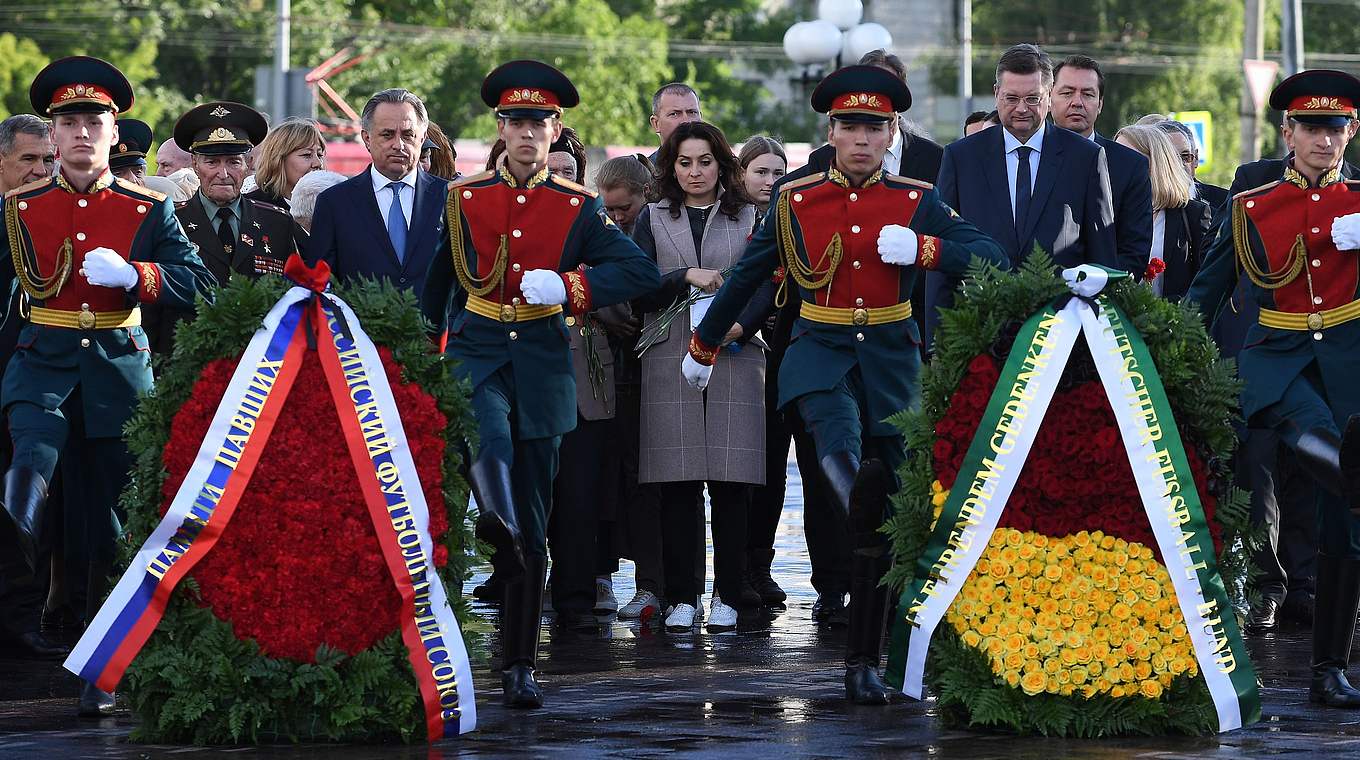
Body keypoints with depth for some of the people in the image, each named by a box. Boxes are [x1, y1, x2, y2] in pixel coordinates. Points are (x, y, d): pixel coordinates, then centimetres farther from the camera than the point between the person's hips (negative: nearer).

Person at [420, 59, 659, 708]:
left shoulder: (578, 208, 3)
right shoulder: (461, 199, 4)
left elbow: (642, 272, -5)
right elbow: (431, 289, 11)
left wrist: (570, 286, -18)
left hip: (542, 361, -1)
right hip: (474, 351, 1)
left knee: (533, 526, 1)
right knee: (487, 433, -36)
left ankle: (519, 665, 5)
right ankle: (496, 521, -58)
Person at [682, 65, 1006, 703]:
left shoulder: (917, 202, 1)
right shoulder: (794, 201, 1)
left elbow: (992, 259, -8)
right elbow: (745, 278, 13)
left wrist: (923, 249, -24)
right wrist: (703, 348, 22)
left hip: (891, 361, 0)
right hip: (821, 356, 0)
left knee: (885, 519, 1)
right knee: (840, 451, -35)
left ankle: (863, 662, 7)